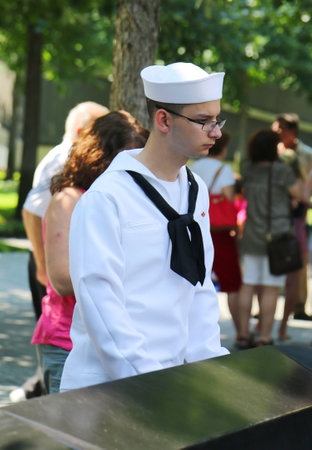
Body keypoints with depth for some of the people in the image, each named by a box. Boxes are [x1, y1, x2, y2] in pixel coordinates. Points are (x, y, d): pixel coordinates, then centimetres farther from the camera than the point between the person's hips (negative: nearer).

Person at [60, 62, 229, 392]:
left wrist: (211, 362, 5)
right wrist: (150, 381, -17)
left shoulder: (196, 191, 12)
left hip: (171, 374, 6)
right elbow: (99, 300, -16)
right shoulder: (106, 198, -12)